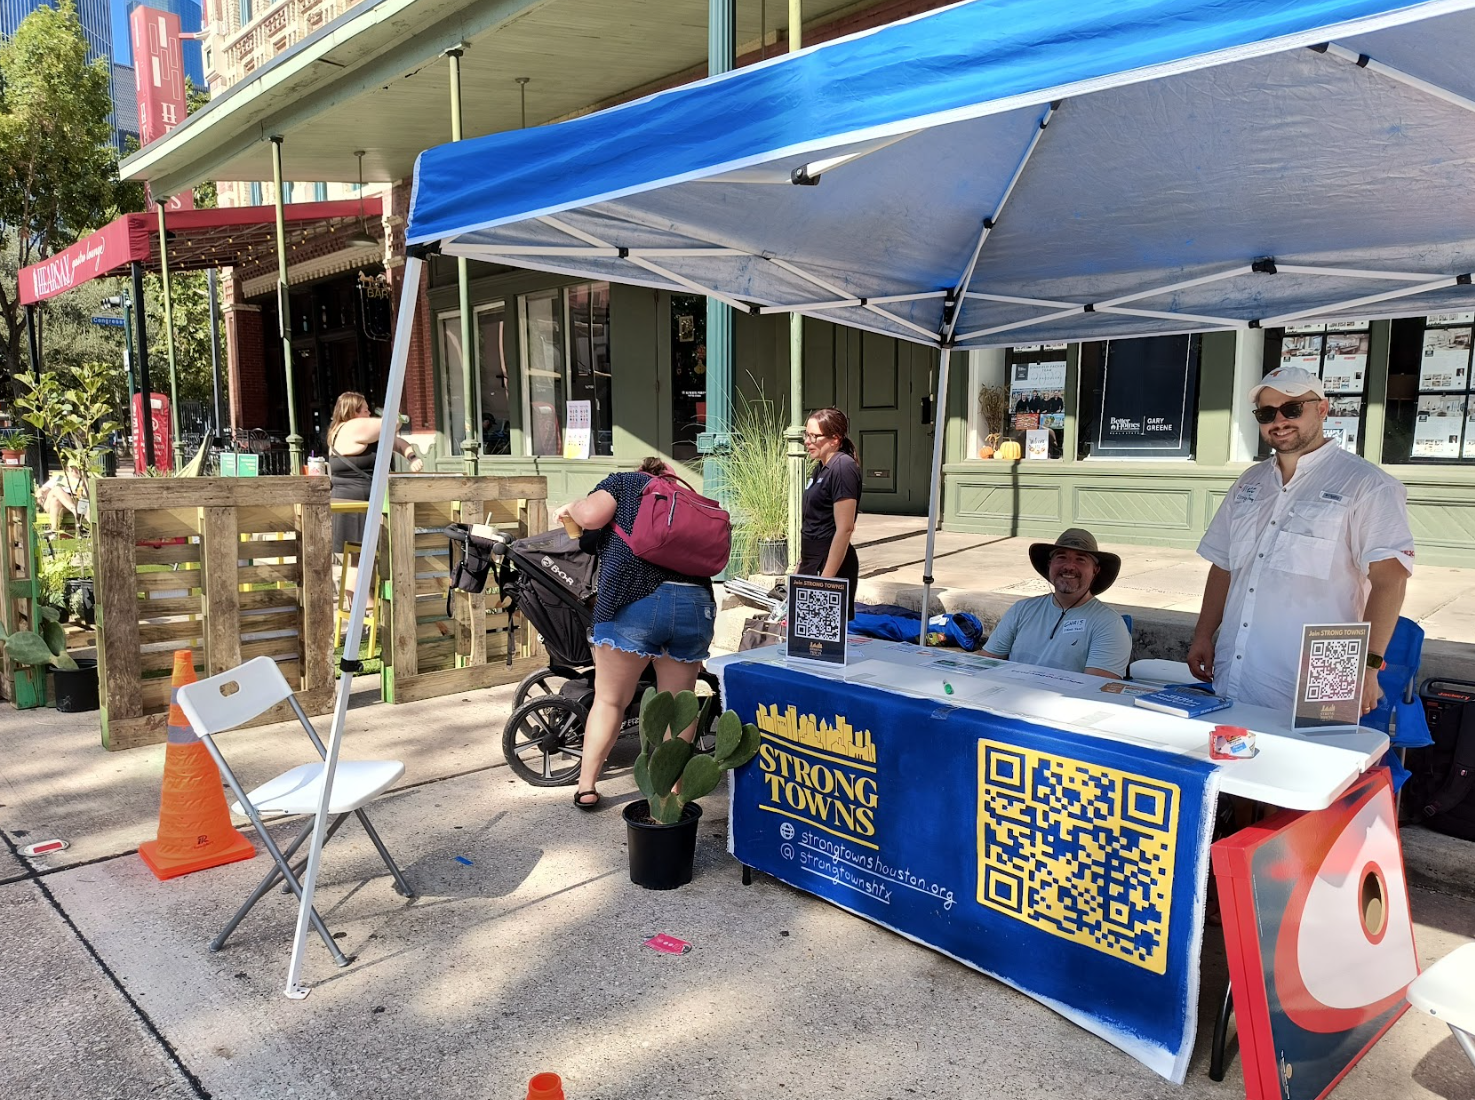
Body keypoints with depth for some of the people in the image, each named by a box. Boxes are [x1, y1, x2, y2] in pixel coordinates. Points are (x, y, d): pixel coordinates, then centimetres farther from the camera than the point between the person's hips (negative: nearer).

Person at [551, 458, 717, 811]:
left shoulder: (623, 482, 15)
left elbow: (590, 516, -4)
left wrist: (570, 508, 18)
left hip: (634, 601, -3)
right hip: (696, 604, 4)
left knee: (609, 700, 13)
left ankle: (586, 786, 19)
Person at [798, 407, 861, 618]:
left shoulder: (842, 468, -16)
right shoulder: (821, 467, 11)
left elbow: (845, 528, -22)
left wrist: (826, 578, -23)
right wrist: (801, 565, 20)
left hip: (832, 563, -9)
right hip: (812, 562, 9)